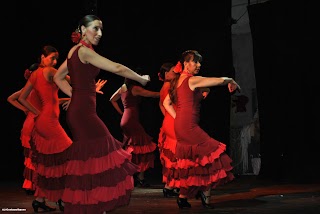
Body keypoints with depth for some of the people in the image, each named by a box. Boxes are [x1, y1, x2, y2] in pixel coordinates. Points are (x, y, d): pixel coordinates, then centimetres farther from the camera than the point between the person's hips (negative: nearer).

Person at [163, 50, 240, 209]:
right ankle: (205, 195, -1)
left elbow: (166, 103, 22)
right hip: (189, 126, -9)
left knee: (191, 161, 14)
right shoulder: (193, 80, -10)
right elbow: (221, 80, -11)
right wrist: (231, 81, 9)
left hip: (180, 125, 9)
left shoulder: (177, 81, 16)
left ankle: (183, 198, 14)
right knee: (209, 155, 0)